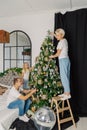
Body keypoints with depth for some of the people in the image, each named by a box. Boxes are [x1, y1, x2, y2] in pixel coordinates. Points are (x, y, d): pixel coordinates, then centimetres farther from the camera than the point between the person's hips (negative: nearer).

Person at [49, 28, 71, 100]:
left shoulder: (61, 42, -13)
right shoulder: (64, 40, 13)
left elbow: (58, 54, -10)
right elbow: (59, 38, 39)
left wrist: (52, 56, 8)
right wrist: (53, 34, 38)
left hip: (63, 60, -9)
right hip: (66, 59, 9)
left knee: (64, 77, -8)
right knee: (66, 77, 9)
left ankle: (68, 94, -4)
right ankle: (66, 93, 16)